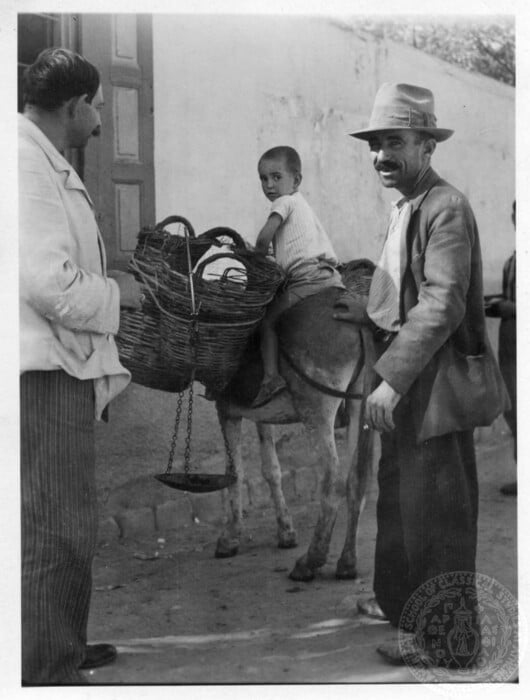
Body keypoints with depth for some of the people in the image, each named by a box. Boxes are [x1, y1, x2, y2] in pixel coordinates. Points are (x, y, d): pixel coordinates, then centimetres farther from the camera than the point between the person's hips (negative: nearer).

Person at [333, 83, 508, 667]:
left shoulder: (445, 209, -15)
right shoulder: (404, 208, 14)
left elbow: (443, 305, -23)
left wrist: (392, 378, -26)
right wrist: (369, 312, 8)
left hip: (435, 386, -10)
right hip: (404, 386, 10)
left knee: (434, 511, -1)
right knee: (398, 499, 20)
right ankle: (400, 602, 37)